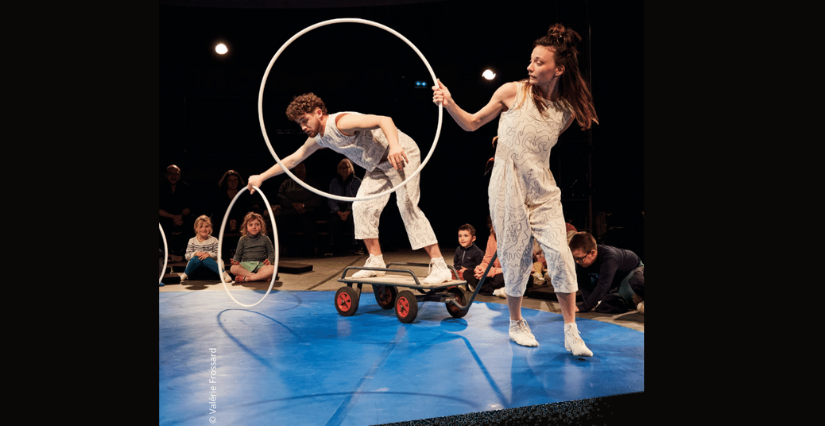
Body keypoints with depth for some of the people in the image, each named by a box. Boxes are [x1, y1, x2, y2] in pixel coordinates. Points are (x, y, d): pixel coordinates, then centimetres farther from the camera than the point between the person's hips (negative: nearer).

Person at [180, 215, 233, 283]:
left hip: (209, 265, -1)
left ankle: (223, 274, -41)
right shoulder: (192, 241, 11)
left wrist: (209, 254, -21)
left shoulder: (214, 240, 9)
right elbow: (187, 256, 3)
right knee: (196, 259, -33)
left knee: (206, 260, -36)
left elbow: (218, 255, -1)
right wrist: (195, 254, -17)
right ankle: (184, 275, -22)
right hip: (196, 266, 1)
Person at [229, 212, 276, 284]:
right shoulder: (243, 240, 14)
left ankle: (245, 278, -36)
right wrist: (235, 261, -7)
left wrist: (269, 260, -11)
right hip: (246, 264, 1)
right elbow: (238, 254, 15)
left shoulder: (265, 239, 11)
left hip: (260, 265, -1)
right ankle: (262, 277, -35)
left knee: (272, 269, -34)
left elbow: (271, 252, 11)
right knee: (233, 268, -32)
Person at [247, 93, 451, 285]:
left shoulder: (341, 122, -26)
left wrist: (395, 146, -56)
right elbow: (293, 159, 17)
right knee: (362, 207, 0)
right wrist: (261, 177, 18)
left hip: (402, 153, -9)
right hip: (378, 165, 9)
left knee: (408, 207, -19)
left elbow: (384, 119, -39)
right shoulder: (318, 138, 4)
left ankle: (439, 267, -19)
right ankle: (376, 263, 7)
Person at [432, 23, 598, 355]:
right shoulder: (513, 91, -4)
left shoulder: (566, 111, 4)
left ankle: (571, 332, 5)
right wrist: (449, 104, -11)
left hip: (543, 190, 2)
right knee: (516, 256, 4)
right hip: (508, 189, -2)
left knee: (559, 253, -8)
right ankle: (516, 323, 26)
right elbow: (473, 123, 2)